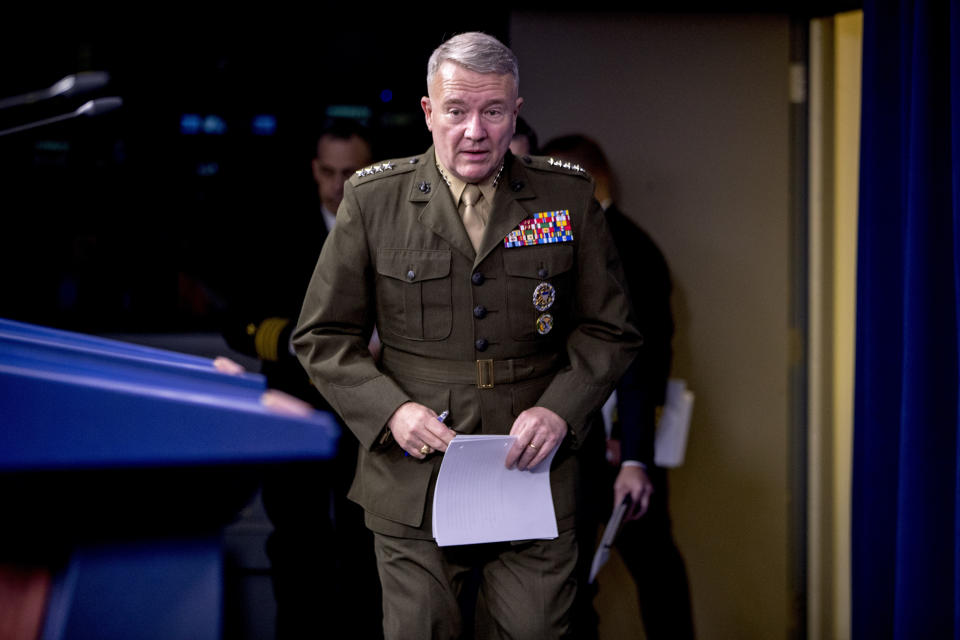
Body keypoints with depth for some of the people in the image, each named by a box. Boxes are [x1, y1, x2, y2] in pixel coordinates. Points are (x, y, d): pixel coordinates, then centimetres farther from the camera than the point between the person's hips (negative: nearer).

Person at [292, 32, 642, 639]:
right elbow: (323, 335, 5)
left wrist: (559, 411, -9)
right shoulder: (373, 200, 1)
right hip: (413, 484, 0)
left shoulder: (569, 197, 3)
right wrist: (391, 411, -11)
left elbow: (610, 331, 8)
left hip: (534, 475, 0)